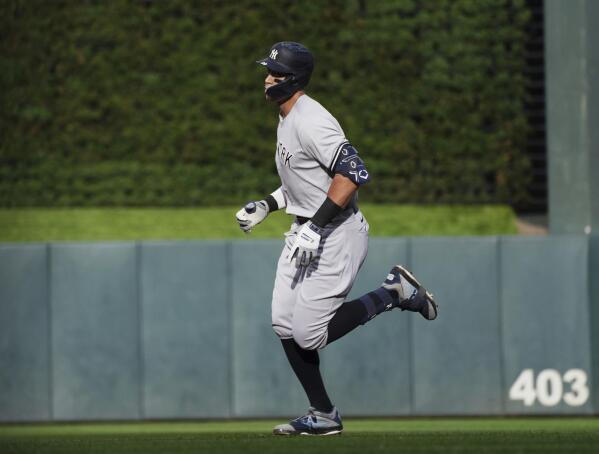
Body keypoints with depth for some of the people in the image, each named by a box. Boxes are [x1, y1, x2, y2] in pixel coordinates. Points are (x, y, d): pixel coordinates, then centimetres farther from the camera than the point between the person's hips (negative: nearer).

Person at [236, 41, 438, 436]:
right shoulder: (287, 120, 13)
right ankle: (323, 416, 14)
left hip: (337, 235, -10)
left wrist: (316, 225, -31)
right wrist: (267, 205, 17)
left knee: (309, 333, -11)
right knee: (286, 326, 5)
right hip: (305, 233, 10)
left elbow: (354, 172, -30)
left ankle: (394, 292, 4)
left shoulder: (310, 121, -20)